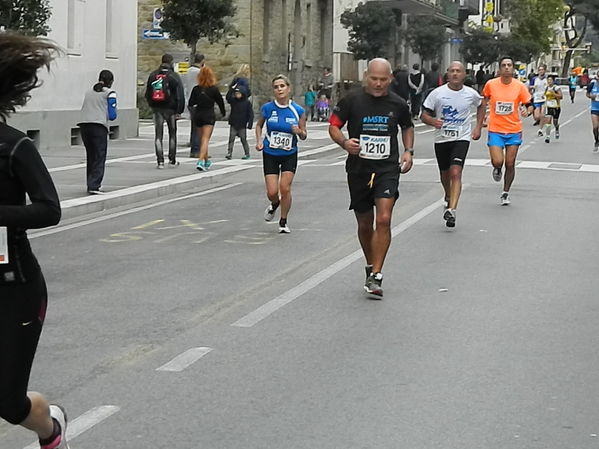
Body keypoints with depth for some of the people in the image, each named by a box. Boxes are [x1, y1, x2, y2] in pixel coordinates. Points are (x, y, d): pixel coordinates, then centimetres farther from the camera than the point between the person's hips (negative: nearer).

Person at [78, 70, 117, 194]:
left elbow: (83, 109, 17)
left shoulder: (89, 92, 20)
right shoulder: (110, 93, 3)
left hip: (84, 124, 5)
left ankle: (92, 184, 20)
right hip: (99, 126, -5)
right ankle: (94, 186, -14)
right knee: (99, 157, -3)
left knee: (91, 156, 15)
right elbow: (112, 115, -3)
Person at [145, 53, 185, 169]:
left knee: (158, 135, 4)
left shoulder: (153, 75, 5)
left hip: (157, 109, 3)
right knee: (172, 134, 11)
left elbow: (147, 94, 13)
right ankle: (172, 160, 15)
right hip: (170, 109, -3)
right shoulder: (174, 76, -8)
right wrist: (179, 111, -7)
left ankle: (160, 161, -5)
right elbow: (180, 95, -11)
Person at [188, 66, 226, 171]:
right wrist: (223, 112, 19)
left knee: (202, 139, 17)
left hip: (198, 115, 3)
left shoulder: (196, 89, -3)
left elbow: (190, 104, -2)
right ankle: (200, 161, -25)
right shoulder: (214, 89, -8)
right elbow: (220, 102, 2)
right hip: (209, 116, -3)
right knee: (205, 139, -8)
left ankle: (206, 161, 30)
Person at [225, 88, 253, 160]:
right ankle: (229, 153, -2)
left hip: (242, 125, -2)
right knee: (231, 139, -3)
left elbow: (250, 114, -3)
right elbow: (227, 98, -15)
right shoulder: (233, 101, 3)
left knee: (243, 139, 2)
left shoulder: (247, 102, -4)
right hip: (233, 124, 2)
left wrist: (250, 124, -10)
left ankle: (247, 154, 12)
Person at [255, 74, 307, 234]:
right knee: (272, 192, -4)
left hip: (289, 155, 0)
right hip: (270, 154, 0)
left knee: (285, 189, -8)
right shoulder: (267, 108, -7)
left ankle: (283, 222, 14)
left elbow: (304, 136, 2)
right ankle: (274, 204, 34)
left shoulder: (298, 111, -7)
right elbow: (259, 125, 12)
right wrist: (259, 140, -4)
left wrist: (299, 132, -21)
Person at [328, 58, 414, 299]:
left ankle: (375, 277, -14)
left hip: (388, 170, -1)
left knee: (383, 220, -17)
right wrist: (344, 142, -18)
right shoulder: (352, 100, -3)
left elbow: (408, 127, 22)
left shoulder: (398, 104, 3)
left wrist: (409, 151, 6)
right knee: (364, 224, 12)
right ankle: (370, 266, 35)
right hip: (358, 169, 1)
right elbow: (333, 126, 2)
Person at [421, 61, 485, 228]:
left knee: (456, 173, -19)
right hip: (441, 138, 2)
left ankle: (451, 210, -23)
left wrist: (478, 127, 13)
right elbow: (424, 114, -2)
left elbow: (481, 106, 20)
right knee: (445, 174, 17)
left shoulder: (471, 94, -2)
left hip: (462, 138, -2)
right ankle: (448, 198, 47)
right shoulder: (437, 93, -6)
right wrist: (433, 121, -24)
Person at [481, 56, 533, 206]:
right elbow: (485, 100, 15)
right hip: (495, 130, -1)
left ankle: (506, 193, 22)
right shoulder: (491, 84, -4)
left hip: (514, 131, 1)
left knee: (510, 164, 3)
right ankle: (497, 169, 25)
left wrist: (527, 111, -20)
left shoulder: (520, 86, -5)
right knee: (497, 162, -14)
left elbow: (530, 105, 2)